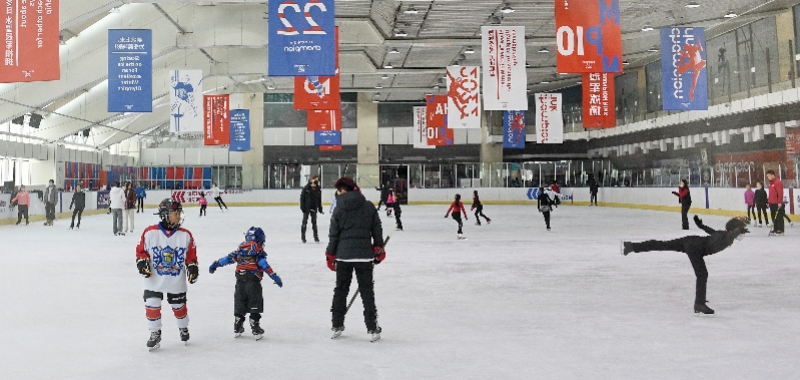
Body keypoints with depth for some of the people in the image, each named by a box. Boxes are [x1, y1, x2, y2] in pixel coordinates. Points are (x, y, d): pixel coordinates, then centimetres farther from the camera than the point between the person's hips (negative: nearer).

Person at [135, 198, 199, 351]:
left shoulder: (185, 235, -5)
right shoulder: (150, 232, -10)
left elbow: (191, 254, 3)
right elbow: (141, 250, 0)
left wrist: (192, 267, -6)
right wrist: (142, 262, -15)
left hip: (176, 280, 1)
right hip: (154, 279, -1)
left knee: (179, 305, 13)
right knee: (152, 305, -3)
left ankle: (183, 327, 39)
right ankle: (155, 333, 16)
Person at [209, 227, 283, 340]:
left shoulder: (241, 248, 13)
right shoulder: (258, 250, -2)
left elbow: (229, 258, 17)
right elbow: (264, 265, -12)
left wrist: (216, 264, 28)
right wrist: (275, 277, -13)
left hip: (240, 282, 5)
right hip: (253, 281, -5)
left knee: (240, 305, 15)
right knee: (255, 306, 1)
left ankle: (237, 328, 21)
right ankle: (256, 330, 0)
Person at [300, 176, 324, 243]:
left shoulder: (318, 190, 2)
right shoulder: (306, 188, -9)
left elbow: (319, 200, 8)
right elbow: (302, 197, -8)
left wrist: (320, 209, 7)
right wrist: (302, 207, -12)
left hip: (314, 208, 3)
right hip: (306, 208, -3)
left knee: (314, 222, 6)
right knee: (305, 222, 5)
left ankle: (316, 237, 12)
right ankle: (303, 237, 14)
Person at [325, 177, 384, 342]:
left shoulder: (339, 209, -4)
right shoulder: (369, 206, 1)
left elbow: (334, 235, -1)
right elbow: (377, 229, 5)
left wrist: (330, 255, 8)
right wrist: (379, 249, 15)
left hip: (343, 255, 0)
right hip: (365, 254, 1)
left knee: (341, 289, 14)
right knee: (367, 291, 5)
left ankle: (337, 325, 21)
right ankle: (372, 328, 4)